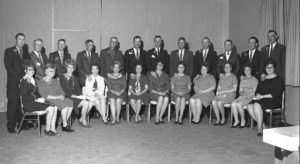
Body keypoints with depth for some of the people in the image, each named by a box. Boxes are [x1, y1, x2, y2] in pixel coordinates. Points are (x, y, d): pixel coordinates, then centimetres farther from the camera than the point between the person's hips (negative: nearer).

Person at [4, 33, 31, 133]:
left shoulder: (25, 52, 18)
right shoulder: (9, 51, 4)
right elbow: (8, 67, -5)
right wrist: (19, 78, -13)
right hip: (13, 83, -3)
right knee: (12, 104, -3)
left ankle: (21, 124, 8)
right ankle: (11, 126, 3)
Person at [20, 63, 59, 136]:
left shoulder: (33, 80, 18)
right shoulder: (23, 81, -6)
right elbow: (24, 96, -14)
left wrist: (41, 98, -1)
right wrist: (37, 99, -17)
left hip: (36, 101, 8)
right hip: (28, 103, -8)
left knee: (55, 107, -13)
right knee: (50, 108, -24)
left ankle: (52, 129, -13)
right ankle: (47, 130, -11)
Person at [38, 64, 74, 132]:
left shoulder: (56, 81, 25)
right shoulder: (40, 83, 5)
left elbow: (62, 91, 18)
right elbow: (44, 96, -7)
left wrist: (62, 96, -7)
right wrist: (57, 97, -15)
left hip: (60, 98, 6)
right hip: (49, 100, -6)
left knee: (71, 102, -26)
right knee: (64, 104, -33)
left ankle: (65, 123, -18)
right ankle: (65, 125, -21)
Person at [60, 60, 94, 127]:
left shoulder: (75, 78, 22)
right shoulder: (62, 77, 2)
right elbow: (64, 91, -7)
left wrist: (80, 95, -4)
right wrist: (72, 95, -18)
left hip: (77, 96, 6)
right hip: (68, 98, -6)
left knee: (90, 104, -20)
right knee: (85, 103, -27)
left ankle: (81, 119, -2)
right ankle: (83, 121, -9)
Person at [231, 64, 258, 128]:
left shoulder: (254, 80, 3)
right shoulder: (242, 79, 20)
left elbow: (254, 92, -5)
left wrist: (247, 96, -16)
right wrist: (241, 93, -5)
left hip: (250, 97, -5)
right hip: (242, 97, 5)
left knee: (239, 104, -32)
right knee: (233, 103, -26)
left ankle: (243, 120, -13)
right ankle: (236, 121, -17)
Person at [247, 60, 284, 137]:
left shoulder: (278, 80, 2)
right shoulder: (263, 79, 20)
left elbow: (276, 94, -10)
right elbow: (257, 90, 17)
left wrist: (262, 96, -14)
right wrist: (258, 95, -8)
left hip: (274, 101, -6)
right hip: (261, 100, 6)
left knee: (257, 105, -34)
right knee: (249, 106, -23)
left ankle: (260, 129, -27)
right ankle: (262, 124, -14)